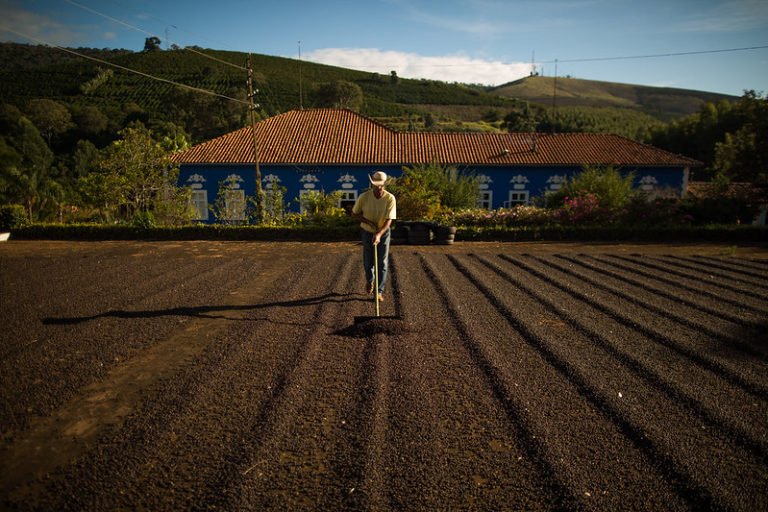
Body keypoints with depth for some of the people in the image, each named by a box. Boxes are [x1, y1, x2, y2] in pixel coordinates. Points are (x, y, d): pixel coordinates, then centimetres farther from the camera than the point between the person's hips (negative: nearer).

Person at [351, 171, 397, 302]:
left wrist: (379, 234, -35)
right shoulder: (364, 196, -18)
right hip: (367, 232, 1)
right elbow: (354, 213, -5)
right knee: (368, 262, 10)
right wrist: (368, 222, -19)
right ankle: (369, 281, 41)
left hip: (383, 233, -1)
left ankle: (379, 291, 7)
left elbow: (389, 220, -22)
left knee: (382, 263, -2)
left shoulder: (390, 198, -20)